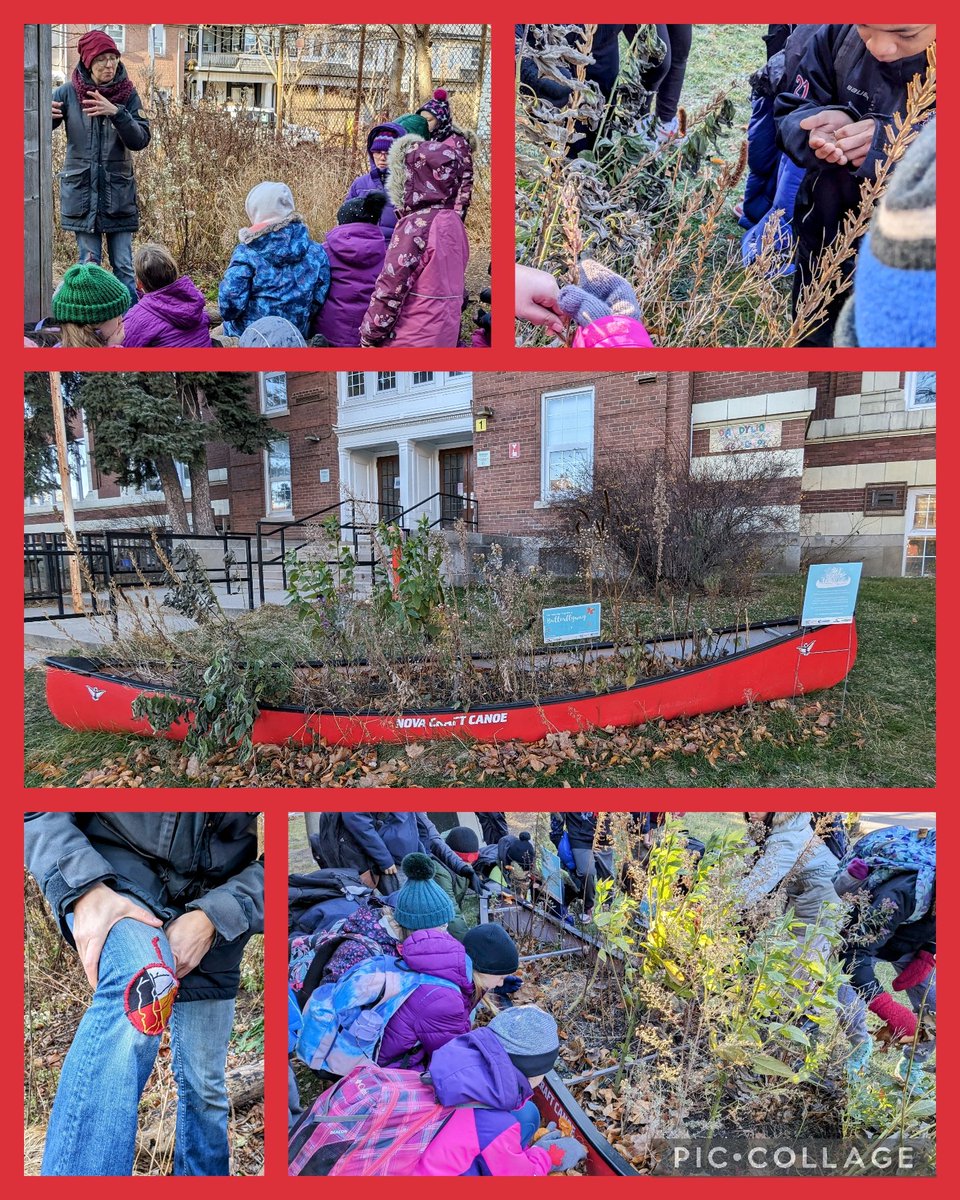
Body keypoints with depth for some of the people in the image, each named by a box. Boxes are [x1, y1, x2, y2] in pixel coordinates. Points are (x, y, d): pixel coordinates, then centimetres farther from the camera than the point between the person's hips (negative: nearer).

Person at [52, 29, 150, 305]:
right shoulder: (68, 92, -2)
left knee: (124, 267, 0)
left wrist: (116, 112, -25)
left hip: (118, 191, 0)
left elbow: (141, 140, -9)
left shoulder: (127, 94, 1)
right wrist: (44, 114, -26)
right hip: (82, 190, 0)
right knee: (89, 267, 3)